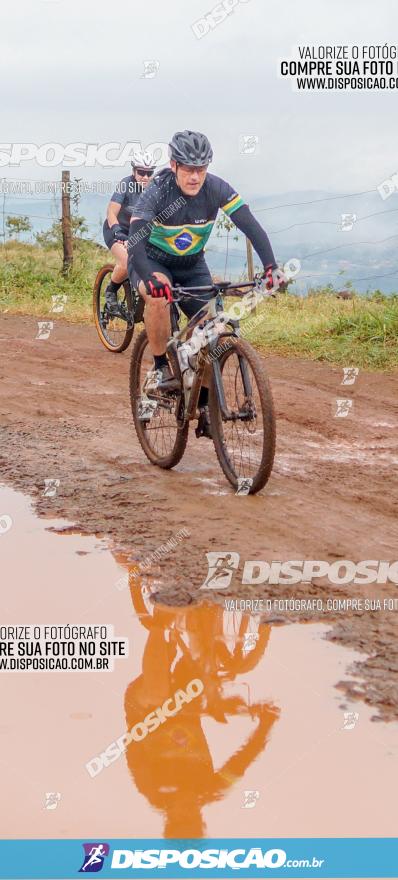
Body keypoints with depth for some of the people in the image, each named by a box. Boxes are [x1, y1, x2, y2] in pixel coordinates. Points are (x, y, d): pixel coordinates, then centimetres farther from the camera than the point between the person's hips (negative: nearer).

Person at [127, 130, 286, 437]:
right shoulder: (156, 193, -29)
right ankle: (162, 368, -20)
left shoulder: (217, 189, -21)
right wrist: (151, 279, -58)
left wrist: (271, 266, -40)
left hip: (193, 265, 4)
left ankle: (204, 406, 7)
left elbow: (252, 227, -24)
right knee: (158, 295, -38)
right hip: (153, 262, -4)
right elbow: (135, 243, -39)